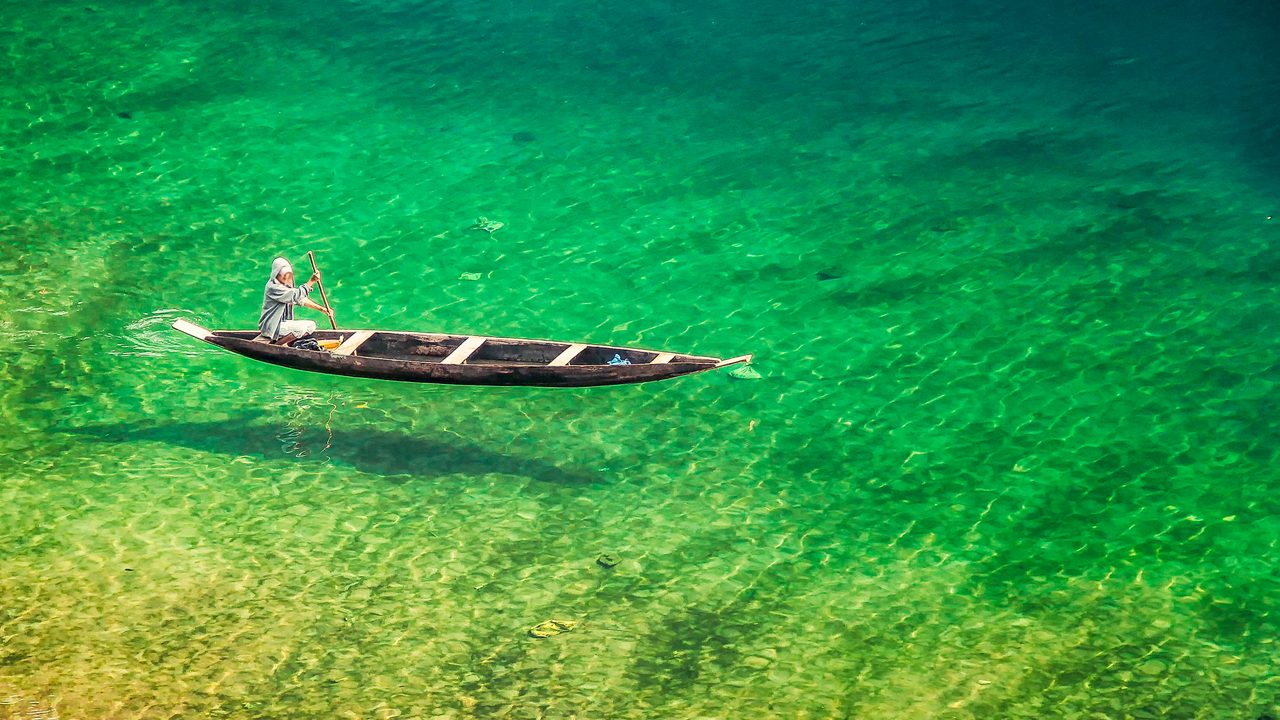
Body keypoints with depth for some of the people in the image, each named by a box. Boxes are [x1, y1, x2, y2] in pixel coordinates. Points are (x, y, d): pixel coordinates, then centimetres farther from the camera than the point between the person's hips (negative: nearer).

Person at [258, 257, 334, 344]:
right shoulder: (273, 287, -19)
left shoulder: (286, 285, 11)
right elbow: (296, 295, -24)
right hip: (270, 327, -10)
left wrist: (321, 309, 1)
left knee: (311, 325, 2)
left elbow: (301, 300, 10)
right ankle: (276, 346, -14)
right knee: (301, 328, -26)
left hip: (283, 323, 10)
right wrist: (312, 281, -29)